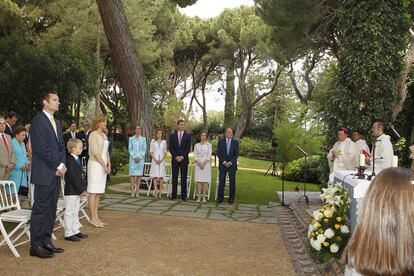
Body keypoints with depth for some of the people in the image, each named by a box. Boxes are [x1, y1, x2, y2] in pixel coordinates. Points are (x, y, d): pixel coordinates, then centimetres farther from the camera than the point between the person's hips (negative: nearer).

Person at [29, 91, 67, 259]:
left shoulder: (57, 122, 18)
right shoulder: (38, 120, -9)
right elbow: (42, 148, -17)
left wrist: (62, 165, 2)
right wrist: (58, 166, -12)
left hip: (56, 172, 8)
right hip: (44, 174, -8)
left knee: (51, 210, 11)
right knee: (40, 210, -2)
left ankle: (46, 242, 20)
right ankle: (35, 246, 6)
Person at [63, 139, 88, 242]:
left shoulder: (77, 160, 12)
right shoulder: (70, 160, -18)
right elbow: (72, 177, -21)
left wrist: (82, 188, 9)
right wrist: (80, 190, -17)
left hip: (77, 191, 10)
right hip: (71, 191, -10)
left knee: (75, 212, 17)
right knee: (69, 213, -1)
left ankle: (76, 231, 26)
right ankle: (68, 234, 7)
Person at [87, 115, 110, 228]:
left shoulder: (104, 135, 16)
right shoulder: (93, 134, -7)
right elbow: (95, 152, -13)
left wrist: (108, 164, 5)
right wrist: (104, 165, -13)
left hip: (103, 166, 8)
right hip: (95, 164, -8)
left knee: (98, 193, 9)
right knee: (93, 192, -4)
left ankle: (96, 217, 14)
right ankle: (93, 218, 0)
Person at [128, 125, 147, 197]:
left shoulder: (143, 139, 9)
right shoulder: (131, 138, 7)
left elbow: (144, 149, 4)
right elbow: (130, 149, 2)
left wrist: (139, 157, -7)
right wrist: (134, 157, -9)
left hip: (141, 158, 1)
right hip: (133, 158, -1)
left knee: (139, 174, -1)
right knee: (132, 174, -5)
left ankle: (137, 191, 4)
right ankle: (132, 191, -2)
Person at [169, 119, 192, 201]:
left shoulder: (188, 135, 6)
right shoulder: (172, 135, 9)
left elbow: (188, 148, -1)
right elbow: (171, 148, 3)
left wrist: (182, 157, -11)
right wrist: (176, 157, -10)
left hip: (184, 160, -1)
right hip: (175, 159, 1)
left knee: (184, 178, -1)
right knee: (174, 177, 3)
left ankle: (184, 195, 1)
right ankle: (174, 195, 7)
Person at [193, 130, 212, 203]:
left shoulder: (208, 145, 5)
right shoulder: (196, 145, 8)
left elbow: (209, 156, -1)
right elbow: (195, 156, 3)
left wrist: (204, 163, -13)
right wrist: (199, 163, -12)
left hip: (206, 164, -1)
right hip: (198, 164, 1)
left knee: (205, 181, -3)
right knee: (199, 181, -3)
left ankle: (204, 197, 1)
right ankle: (199, 197, -1)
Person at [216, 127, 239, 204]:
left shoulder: (235, 142, 5)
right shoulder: (221, 141, 4)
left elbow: (236, 154, 0)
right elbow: (218, 153, -1)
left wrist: (230, 162, -11)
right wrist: (224, 162, -11)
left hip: (232, 165, 0)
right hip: (222, 164, 0)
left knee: (232, 182, 3)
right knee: (221, 182, 0)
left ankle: (231, 199, 10)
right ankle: (220, 198, 7)